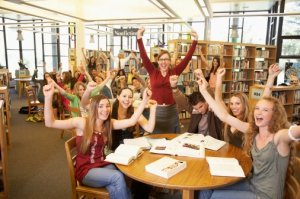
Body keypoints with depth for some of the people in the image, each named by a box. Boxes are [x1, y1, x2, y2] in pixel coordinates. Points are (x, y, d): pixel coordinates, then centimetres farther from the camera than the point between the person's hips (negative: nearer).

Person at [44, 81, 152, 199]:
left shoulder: (109, 123, 2)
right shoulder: (82, 122, -12)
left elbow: (131, 121, -7)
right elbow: (50, 123, -19)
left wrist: (145, 100, -13)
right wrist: (48, 97, -33)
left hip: (104, 165, 4)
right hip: (86, 170, -4)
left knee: (115, 188, -28)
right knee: (118, 177, -28)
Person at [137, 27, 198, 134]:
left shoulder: (174, 72, 1)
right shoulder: (153, 72, 1)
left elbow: (187, 58, -3)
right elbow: (144, 56, -7)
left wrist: (195, 40, -8)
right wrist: (139, 37, -15)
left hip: (171, 111, 1)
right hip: (156, 111, 0)